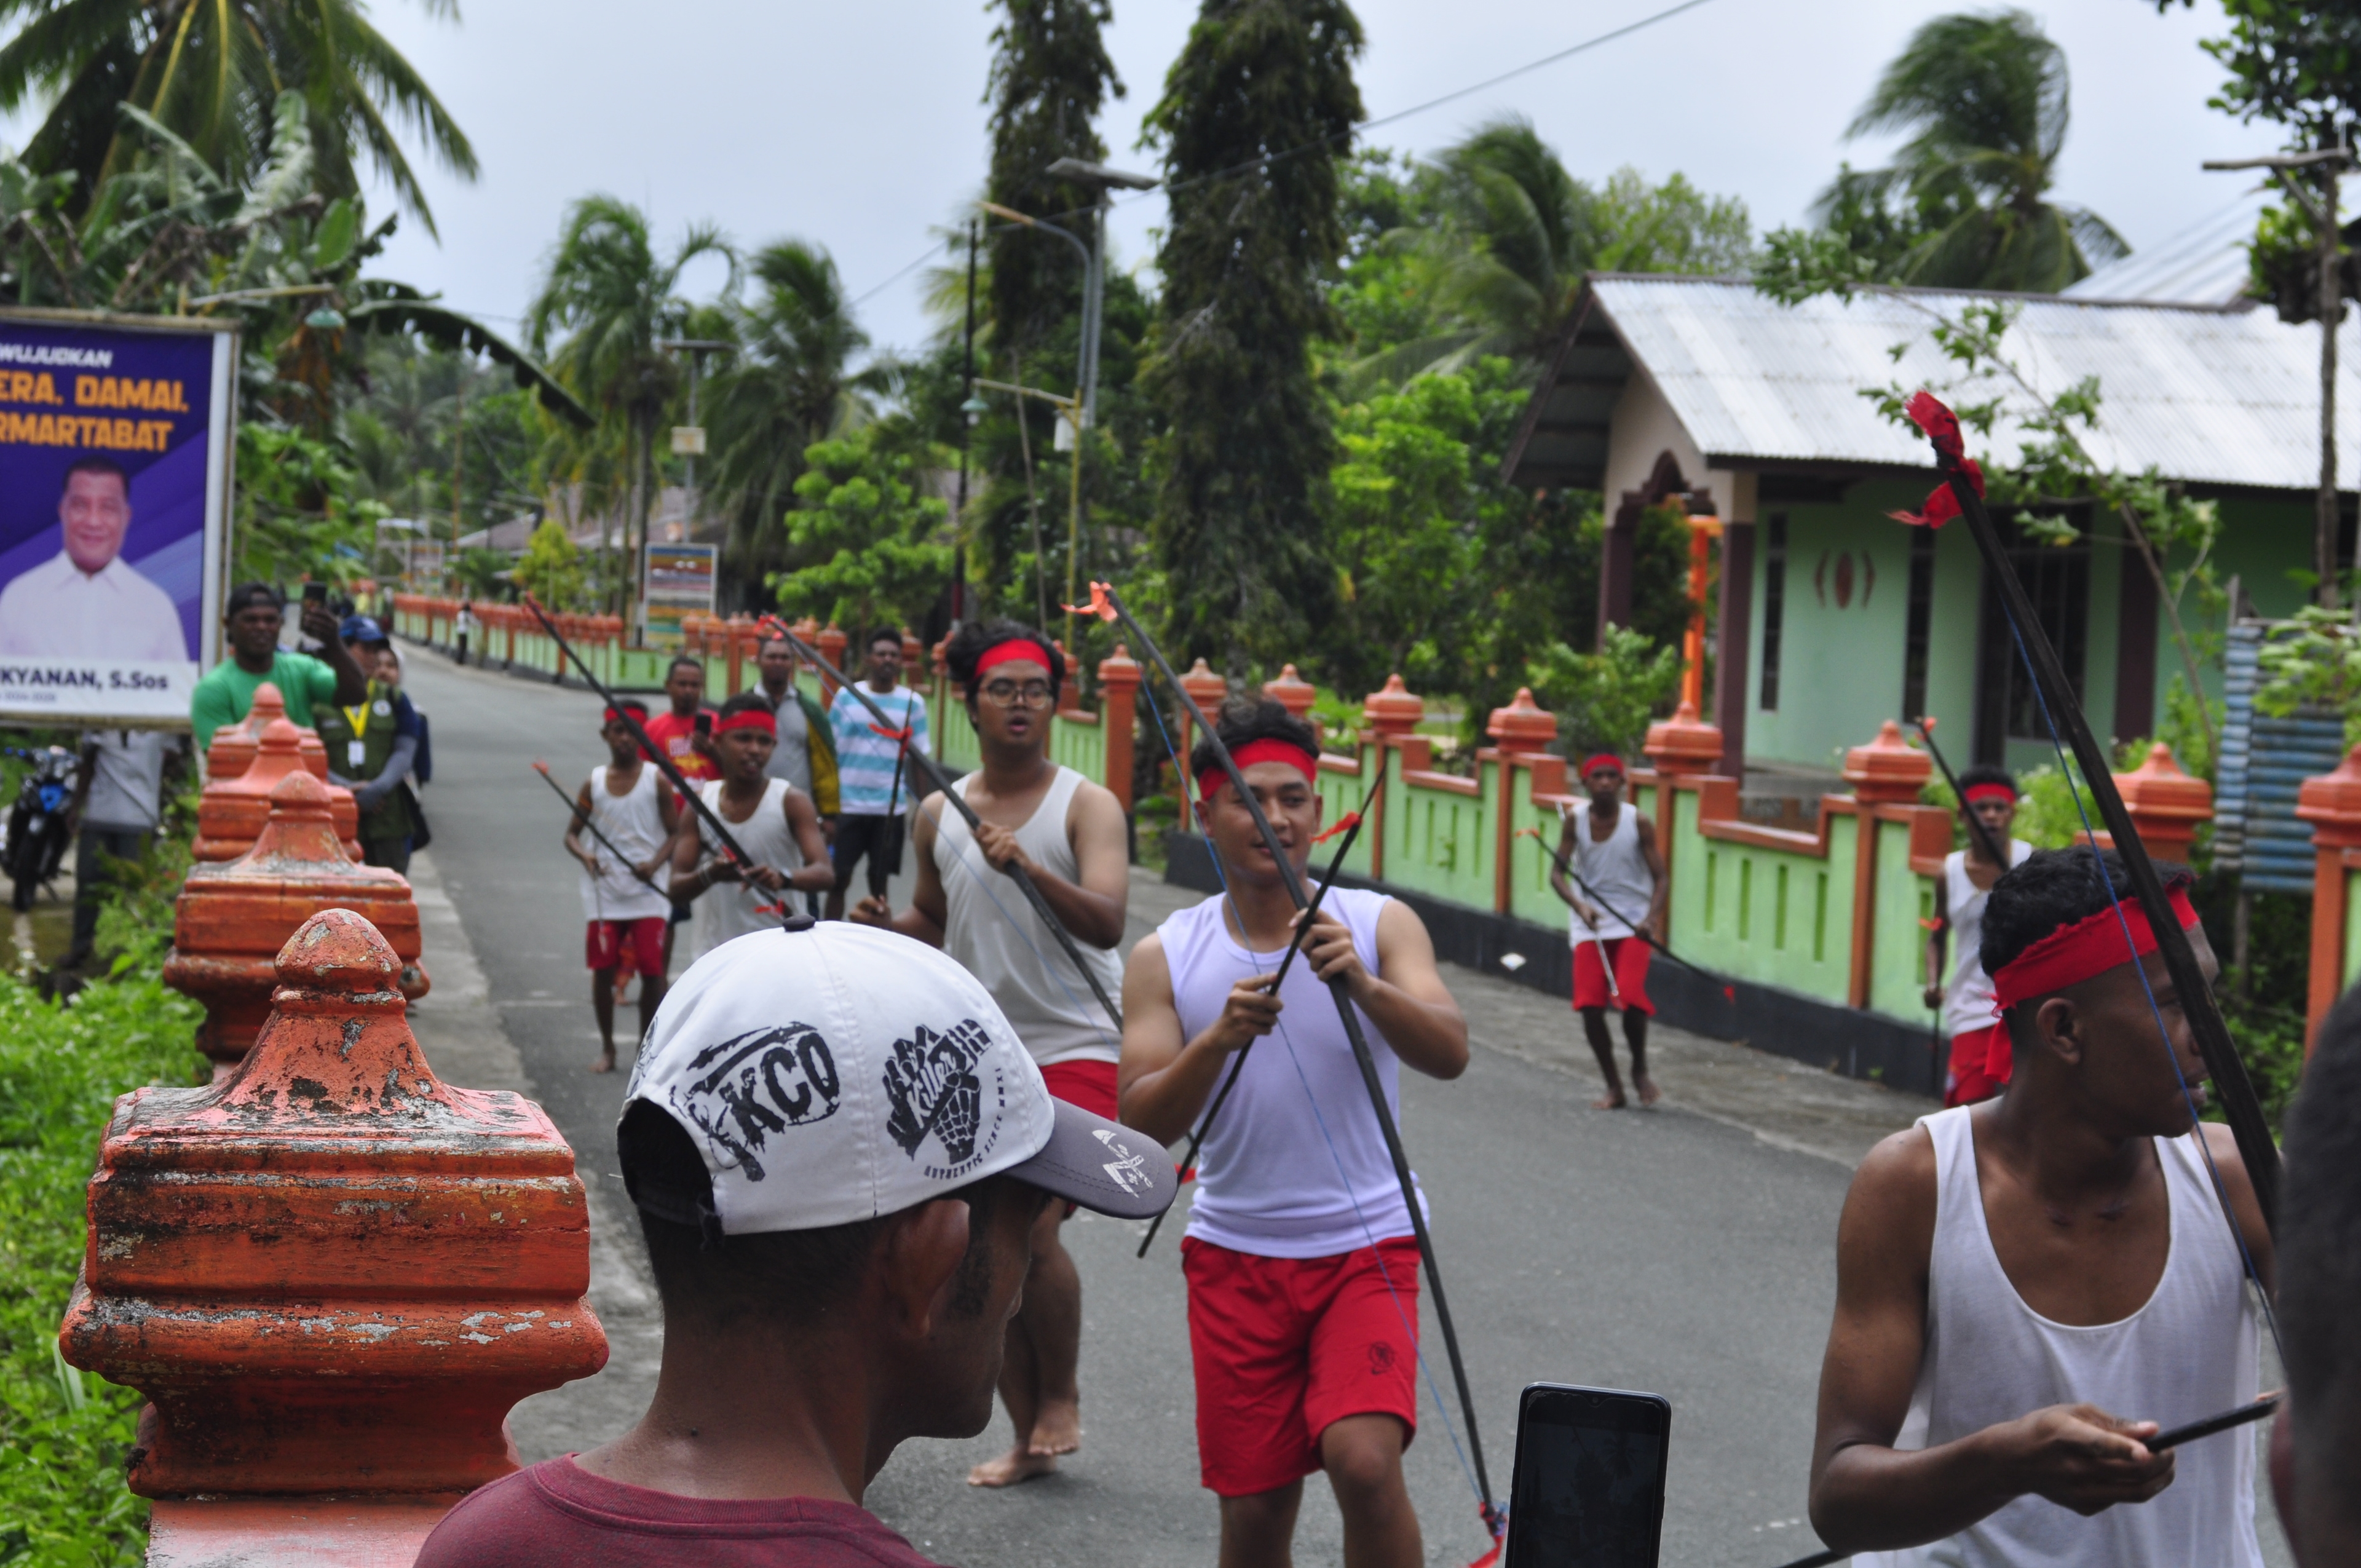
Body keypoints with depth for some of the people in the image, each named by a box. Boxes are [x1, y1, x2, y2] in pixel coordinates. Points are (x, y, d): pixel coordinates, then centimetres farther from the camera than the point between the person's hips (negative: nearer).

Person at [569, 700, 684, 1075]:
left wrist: (656, 862, -18)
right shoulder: (594, 783, 4)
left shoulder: (656, 781, -1)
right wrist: (585, 855, -12)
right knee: (603, 970, 1)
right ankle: (607, 1047, 16)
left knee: (652, 970, -6)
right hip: (604, 892, 2)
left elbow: (676, 833, 0)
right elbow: (572, 833, 9)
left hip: (649, 892, -2)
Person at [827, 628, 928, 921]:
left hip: (890, 808, 0)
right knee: (839, 879, 3)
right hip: (847, 805, 0)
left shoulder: (912, 703, 2)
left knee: (879, 883, 7)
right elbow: (831, 753, 4)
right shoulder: (846, 696, 2)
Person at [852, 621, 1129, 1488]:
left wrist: (1029, 867, -35)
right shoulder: (938, 815, 8)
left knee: (1032, 1231, -18)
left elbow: (1107, 923, -20)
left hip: (1076, 1049, -5)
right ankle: (1028, 1437, 17)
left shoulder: (1087, 806, -6)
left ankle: (1061, 1398, 5)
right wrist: (887, 926, 0)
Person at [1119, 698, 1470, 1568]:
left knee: (1365, 1459, -24)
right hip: (1236, 1256, 2)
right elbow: (1141, 1125, -8)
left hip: (1365, 1243, -2)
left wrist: (1365, 987, -36)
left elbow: (1449, 1054, -17)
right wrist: (1218, 1039, -26)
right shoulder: (1167, 957, 1)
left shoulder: (1380, 925, -3)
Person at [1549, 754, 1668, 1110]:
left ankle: (1640, 1070, 10)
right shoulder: (1574, 821, -2)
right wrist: (1579, 905, -23)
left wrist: (1652, 917, -22)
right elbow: (1557, 874, -4)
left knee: (1631, 999, -19)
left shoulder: (1638, 822, -6)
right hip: (1590, 923, 2)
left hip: (1633, 923, -2)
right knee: (1590, 1006, -7)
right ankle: (1614, 1089, 8)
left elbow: (1661, 878, -4)